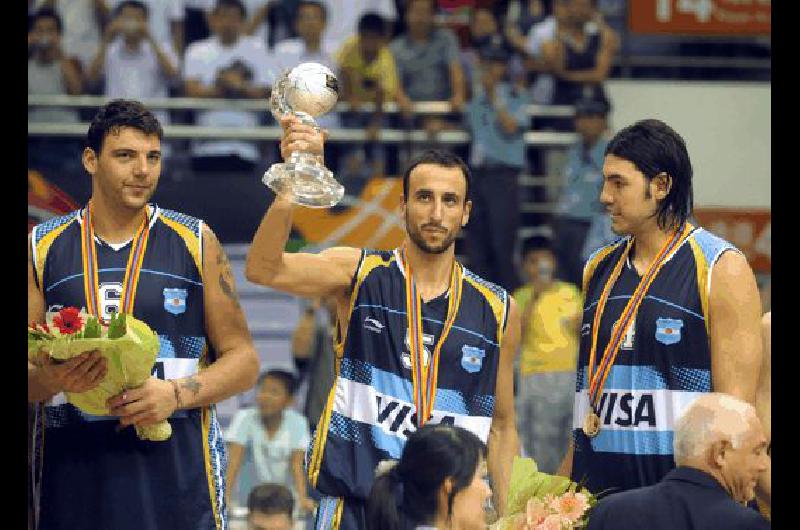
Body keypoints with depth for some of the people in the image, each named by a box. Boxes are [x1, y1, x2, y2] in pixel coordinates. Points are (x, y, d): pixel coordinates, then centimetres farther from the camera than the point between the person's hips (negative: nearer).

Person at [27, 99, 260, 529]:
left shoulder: (195, 243, 7)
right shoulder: (43, 248, 7)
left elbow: (242, 361, 6)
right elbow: (28, 374, 7)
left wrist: (177, 394, -11)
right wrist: (50, 379, -15)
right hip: (72, 474, 0)